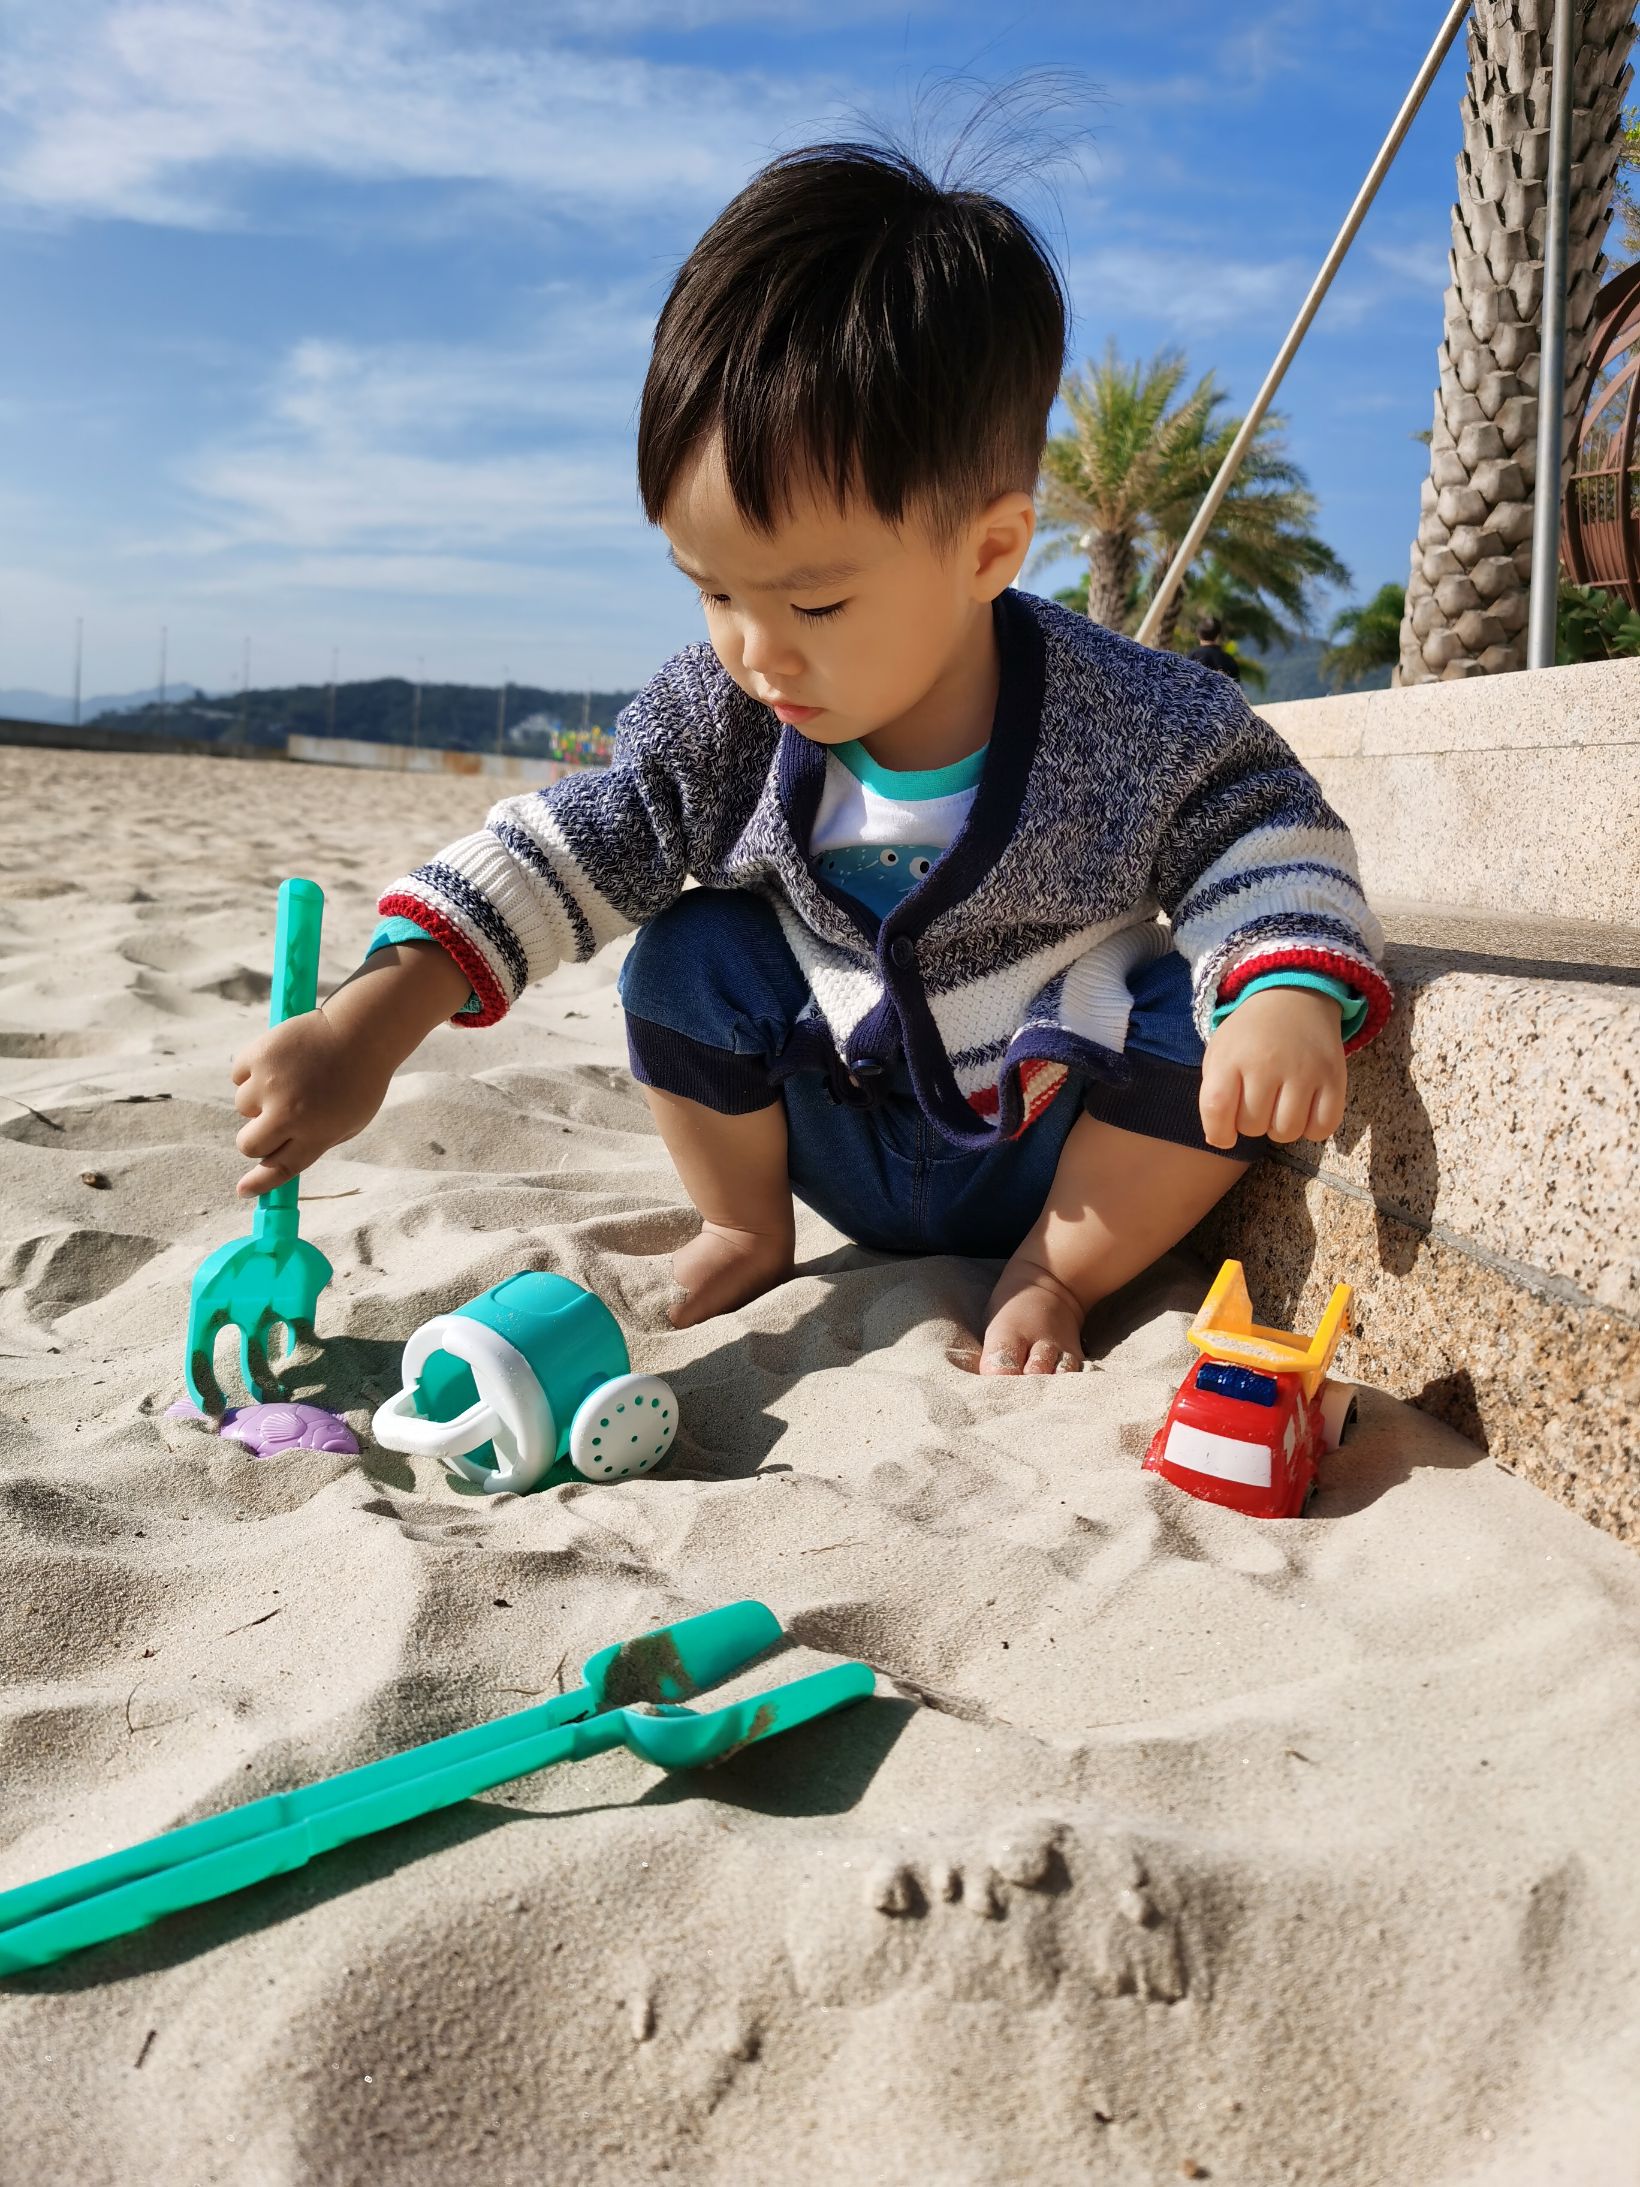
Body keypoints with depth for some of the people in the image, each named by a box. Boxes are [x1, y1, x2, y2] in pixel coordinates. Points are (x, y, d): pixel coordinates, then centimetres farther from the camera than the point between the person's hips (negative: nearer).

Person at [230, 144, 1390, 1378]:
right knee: (694, 958, -16)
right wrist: (361, 1036, -22)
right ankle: (749, 1237, 9)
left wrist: (1293, 994, -39)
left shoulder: (1130, 728, -24)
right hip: (852, 1147, 3)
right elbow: (559, 856, -14)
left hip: (1068, 1151, -2)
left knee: (1204, 1025, -27)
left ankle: (1054, 1275, -4)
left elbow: (1270, 841, -16)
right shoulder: (718, 725, -16)